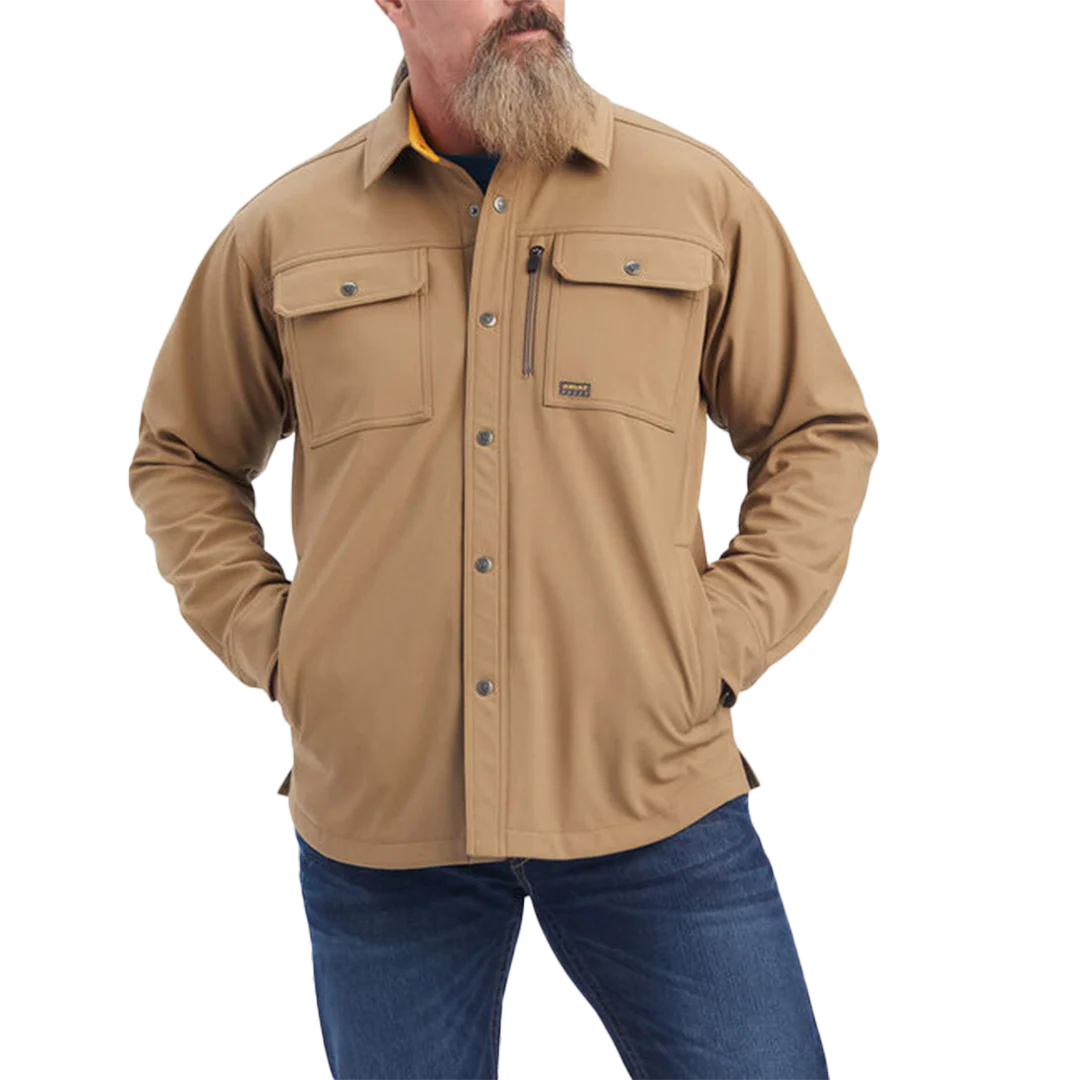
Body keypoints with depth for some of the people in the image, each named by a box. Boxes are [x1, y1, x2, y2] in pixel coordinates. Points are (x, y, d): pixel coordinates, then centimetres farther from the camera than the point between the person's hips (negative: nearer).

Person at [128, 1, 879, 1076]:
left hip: (653, 797, 0)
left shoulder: (699, 194, 4)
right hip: (374, 819, 1)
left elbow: (822, 431, 10)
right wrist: (266, 639, 3)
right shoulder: (284, 228, 5)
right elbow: (179, 457, 16)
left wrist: (727, 636, -1)